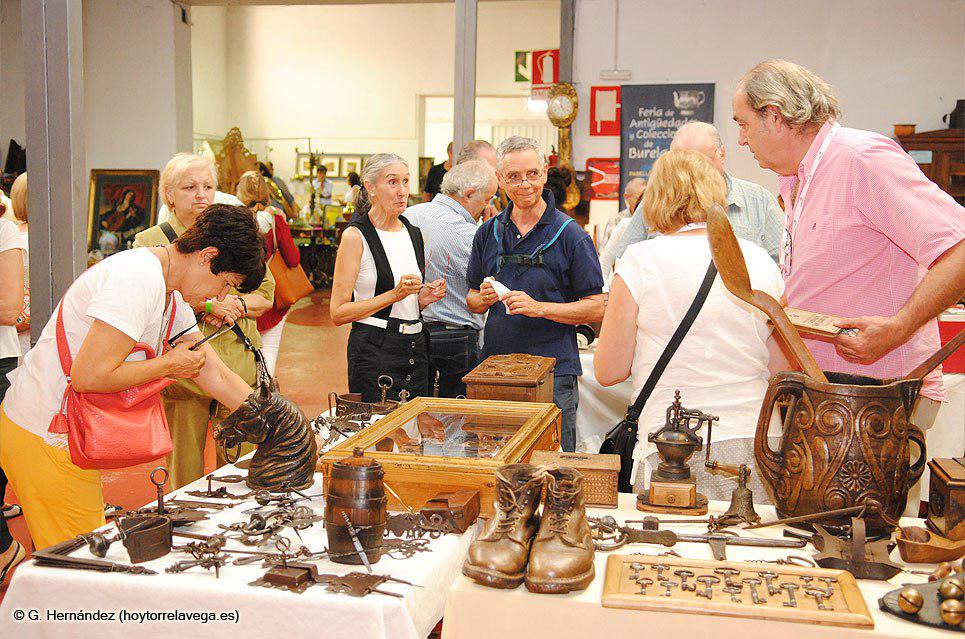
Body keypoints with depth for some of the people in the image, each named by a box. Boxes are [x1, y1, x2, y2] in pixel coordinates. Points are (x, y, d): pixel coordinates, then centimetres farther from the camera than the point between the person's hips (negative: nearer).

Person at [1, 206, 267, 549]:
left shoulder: (172, 297, 10)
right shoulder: (139, 280, -22)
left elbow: (218, 376, 13)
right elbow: (89, 376, -28)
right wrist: (168, 364, -14)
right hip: (47, 440, -9)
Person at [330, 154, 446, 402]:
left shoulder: (414, 233, 12)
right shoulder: (355, 236, -8)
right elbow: (338, 313, -12)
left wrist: (424, 297, 2)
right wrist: (394, 295, -17)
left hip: (416, 347, 6)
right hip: (374, 351, -6)